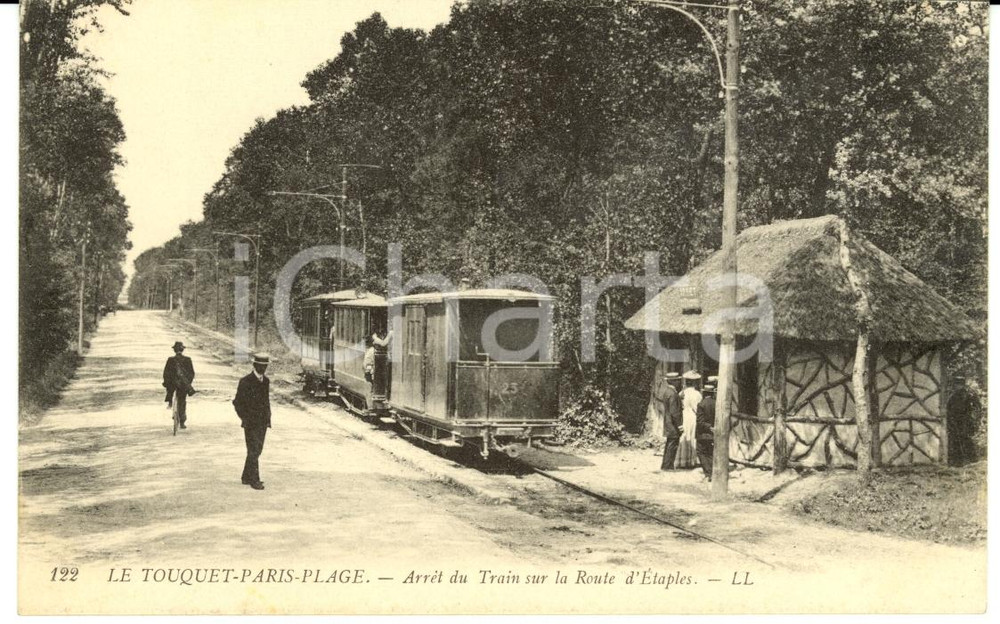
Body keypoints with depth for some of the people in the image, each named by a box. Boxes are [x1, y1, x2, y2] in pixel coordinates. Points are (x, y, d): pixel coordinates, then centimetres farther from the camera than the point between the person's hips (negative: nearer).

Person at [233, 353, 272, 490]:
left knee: (257, 451, 11)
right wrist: (245, 420, -11)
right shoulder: (245, 382, -9)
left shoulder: (266, 381, 10)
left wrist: (268, 419, 11)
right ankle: (254, 480, -3)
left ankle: (246, 477, 21)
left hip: (262, 422, 6)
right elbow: (238, 402, -7)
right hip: (251, 423, -6)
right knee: (253, 451, -7)